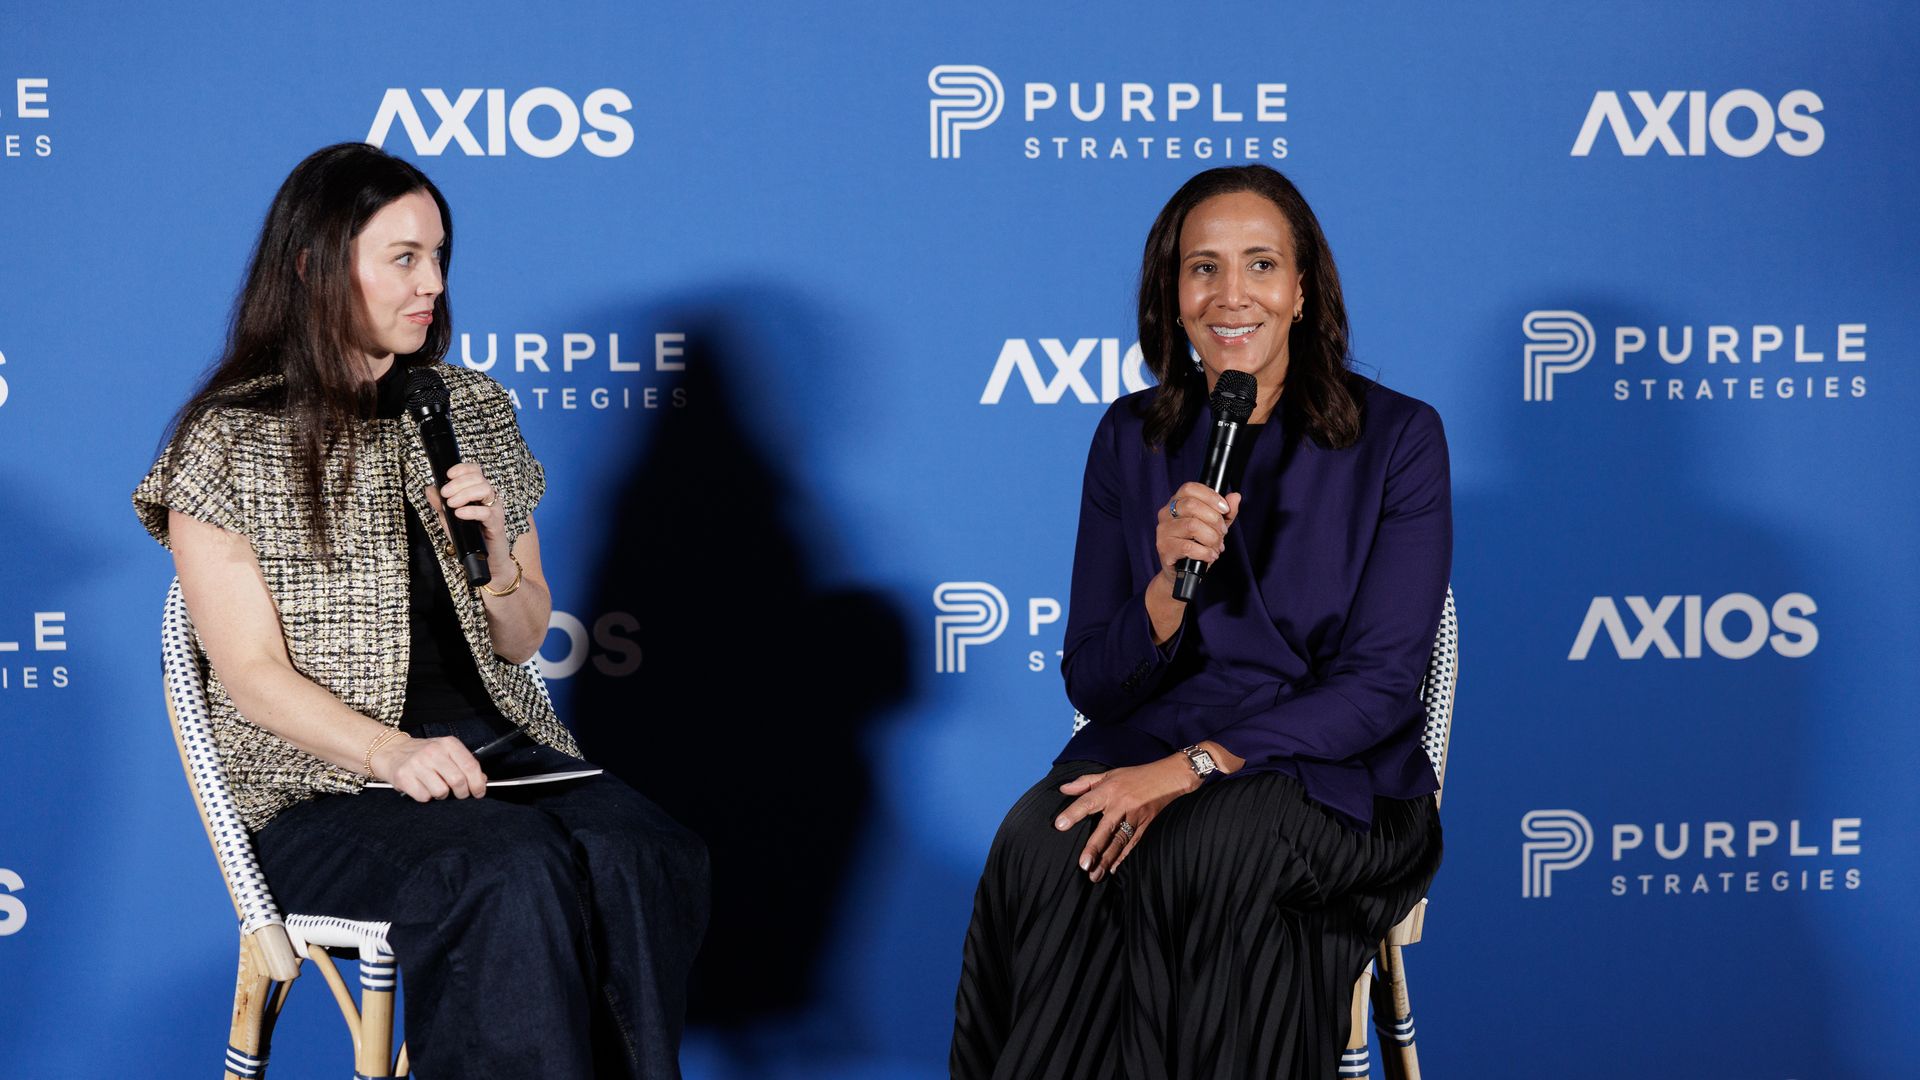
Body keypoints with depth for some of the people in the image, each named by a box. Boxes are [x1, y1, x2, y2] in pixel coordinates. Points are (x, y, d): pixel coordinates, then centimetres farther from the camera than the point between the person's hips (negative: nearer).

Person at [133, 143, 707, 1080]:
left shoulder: (473, 412, 14)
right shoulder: (230, 443, -1)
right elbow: (252, 672, -7)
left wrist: (493, 545, -5)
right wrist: (395, 755, -23)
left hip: (496, 747, 5)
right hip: (321, 784, -4)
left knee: (645, 858, -28)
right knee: (515, 875, -34)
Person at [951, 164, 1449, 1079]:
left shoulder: (1397, 438, -2)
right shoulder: (1132, 437, 8)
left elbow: (1378, 687, -8)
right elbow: (1092, 685, 6)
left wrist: (1196, 766, -20)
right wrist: (1170, 582, -15)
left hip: (1332, 778, -2)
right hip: (1145, 752, 3)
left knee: (1207, 847, -36)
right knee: (1040, 847, -31)